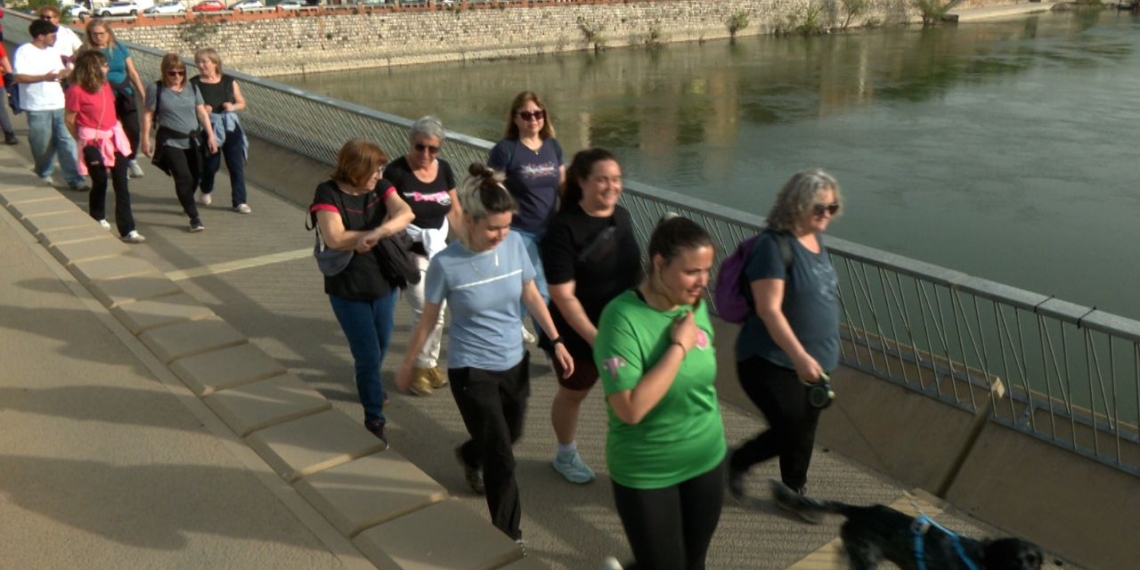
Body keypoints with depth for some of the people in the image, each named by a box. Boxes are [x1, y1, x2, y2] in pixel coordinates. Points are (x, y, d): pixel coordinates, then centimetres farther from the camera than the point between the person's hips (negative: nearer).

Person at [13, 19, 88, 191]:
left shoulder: (52, 52, 14)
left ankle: (74, 179, -1)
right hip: (38, 107, -5)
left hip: (59, 105, 5)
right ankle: (44, 174, 26)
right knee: (43, 144, 4)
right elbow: (20, 77, -16)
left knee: (67, 142, -1)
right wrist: (44, 77, -24)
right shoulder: (24, 51, -7)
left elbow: (61, 73, 18)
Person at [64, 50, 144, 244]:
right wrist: (83, 140, 2)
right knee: (100, 182, 10)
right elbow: (69, 120, -7)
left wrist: (116, 128, 10)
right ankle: (98, 219, 37)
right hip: (94, 142, -6)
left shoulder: (105, 85, 7)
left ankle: (127, 230, 0)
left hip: (115, 138, 6)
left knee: (121, 185, 0)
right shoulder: (76, 90, -14)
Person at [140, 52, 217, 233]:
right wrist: (145, 139, -3)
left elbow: (202, 112, 8)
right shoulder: (156, 89, -4)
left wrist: (211, 136, 4)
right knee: (183, 178, -14)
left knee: (194, 176, 10)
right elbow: (148, 115, -1)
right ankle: (194, 218, -12)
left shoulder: (191, 88, 6)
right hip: (170, 142, -4)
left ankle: (186, 203, 39)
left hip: (193, 140, 4)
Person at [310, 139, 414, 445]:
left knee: (382, 344, 21)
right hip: (348, 290, -5)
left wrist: (377, 232, -38)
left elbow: (406, 213, -20)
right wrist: (381, 231, -21)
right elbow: (335, 238, -29)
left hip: (384, 282, 5)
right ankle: (374, 418, 18)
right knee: (368, 353, 1)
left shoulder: (380, 188, -3)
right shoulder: (328, 194, -16)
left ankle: (369, 384, 53)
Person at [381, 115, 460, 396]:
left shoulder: (444, 169, 2)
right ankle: (419, 367, 12)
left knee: (438, 311, 12)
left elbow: (454, 210, 10)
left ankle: (431, 362, 30)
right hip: (410, 253, -6)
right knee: (425, 311, -8)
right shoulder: (396, 172, -15)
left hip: (439, 250, 6)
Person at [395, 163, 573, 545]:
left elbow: (532, 296, 4)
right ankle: (509, 539, 21)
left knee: (510, 435, 25)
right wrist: (407, 365, 3)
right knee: (502, 459, 0)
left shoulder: (515, 244, -10)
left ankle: (469, 456, 59)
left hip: (515, 362, 5)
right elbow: (428, 320, -7)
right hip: (471, 371, -5)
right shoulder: (446, 264, -21)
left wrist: (556, 341, 2)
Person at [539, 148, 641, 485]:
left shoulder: (622, 216, -2)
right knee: (572, 395, 19)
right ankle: (566, 456, 44)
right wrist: (594, 338, -25)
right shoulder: (564, 229, -22)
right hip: (580, 335, -4)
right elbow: (563, 296, -23)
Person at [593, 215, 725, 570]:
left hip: (707, 460, 6)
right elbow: (631, 409, -31)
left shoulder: (696, 306, -5)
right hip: (646, 474, -6)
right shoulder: (623, 317, -24)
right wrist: (679, 346, -27)